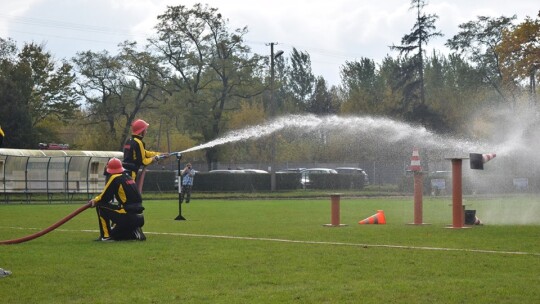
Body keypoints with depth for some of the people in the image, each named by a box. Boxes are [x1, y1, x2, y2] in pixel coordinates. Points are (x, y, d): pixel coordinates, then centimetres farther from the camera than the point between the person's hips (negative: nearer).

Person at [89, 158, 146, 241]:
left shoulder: (114, 178, -6)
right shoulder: (128, 177, 18)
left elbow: (104, 198, -1)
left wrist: (95, 200, 17)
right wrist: (97, 199, 23)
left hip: (127, 217, -8)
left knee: (100, 206, 7)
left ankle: (106, 236, 3)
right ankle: (135, 233, 6)